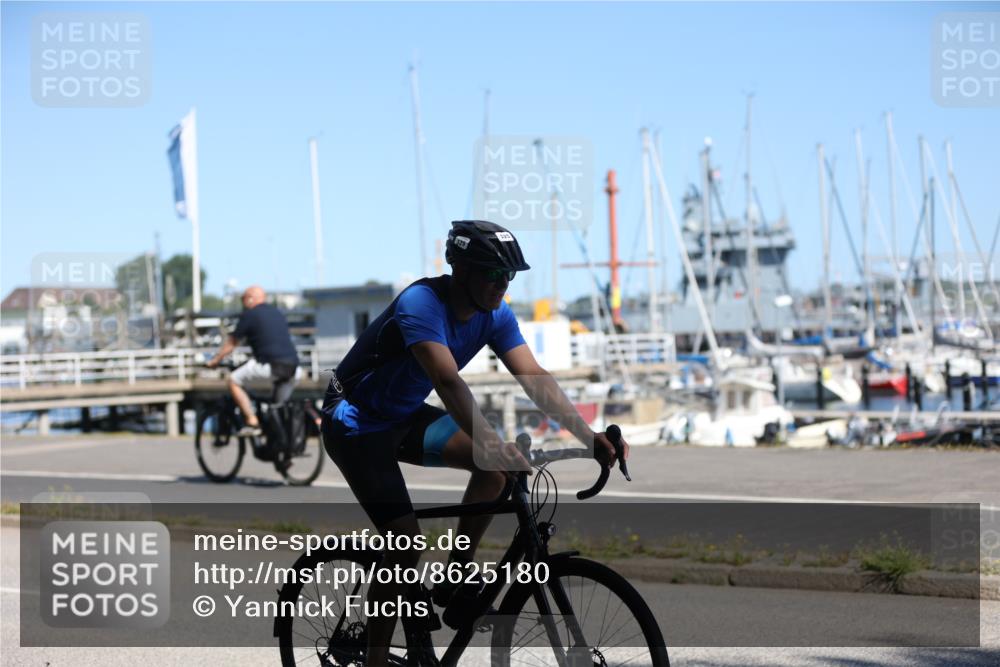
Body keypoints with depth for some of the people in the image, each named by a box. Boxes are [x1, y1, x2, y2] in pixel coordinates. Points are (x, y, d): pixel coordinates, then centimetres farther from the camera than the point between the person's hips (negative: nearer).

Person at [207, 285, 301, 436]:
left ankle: (252, 422, -3)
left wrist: (215, 360, 23)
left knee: (234, 381, 7)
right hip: (292, 365, 6)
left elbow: (232, 343, 11)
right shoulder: (277, 313, 26)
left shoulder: (250, 314, 6)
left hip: (270, 365, -6)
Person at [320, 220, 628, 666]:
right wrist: (491, 443, -55)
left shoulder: (495, 315, -8)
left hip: (404, 417, 7)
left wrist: (591, 438, -26)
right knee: (407, 540, -17)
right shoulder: (421, 304, -30)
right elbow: (448, 382, -43)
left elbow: (536, 379, -14)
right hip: (355, 424, -7)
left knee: (500, 459, -14)